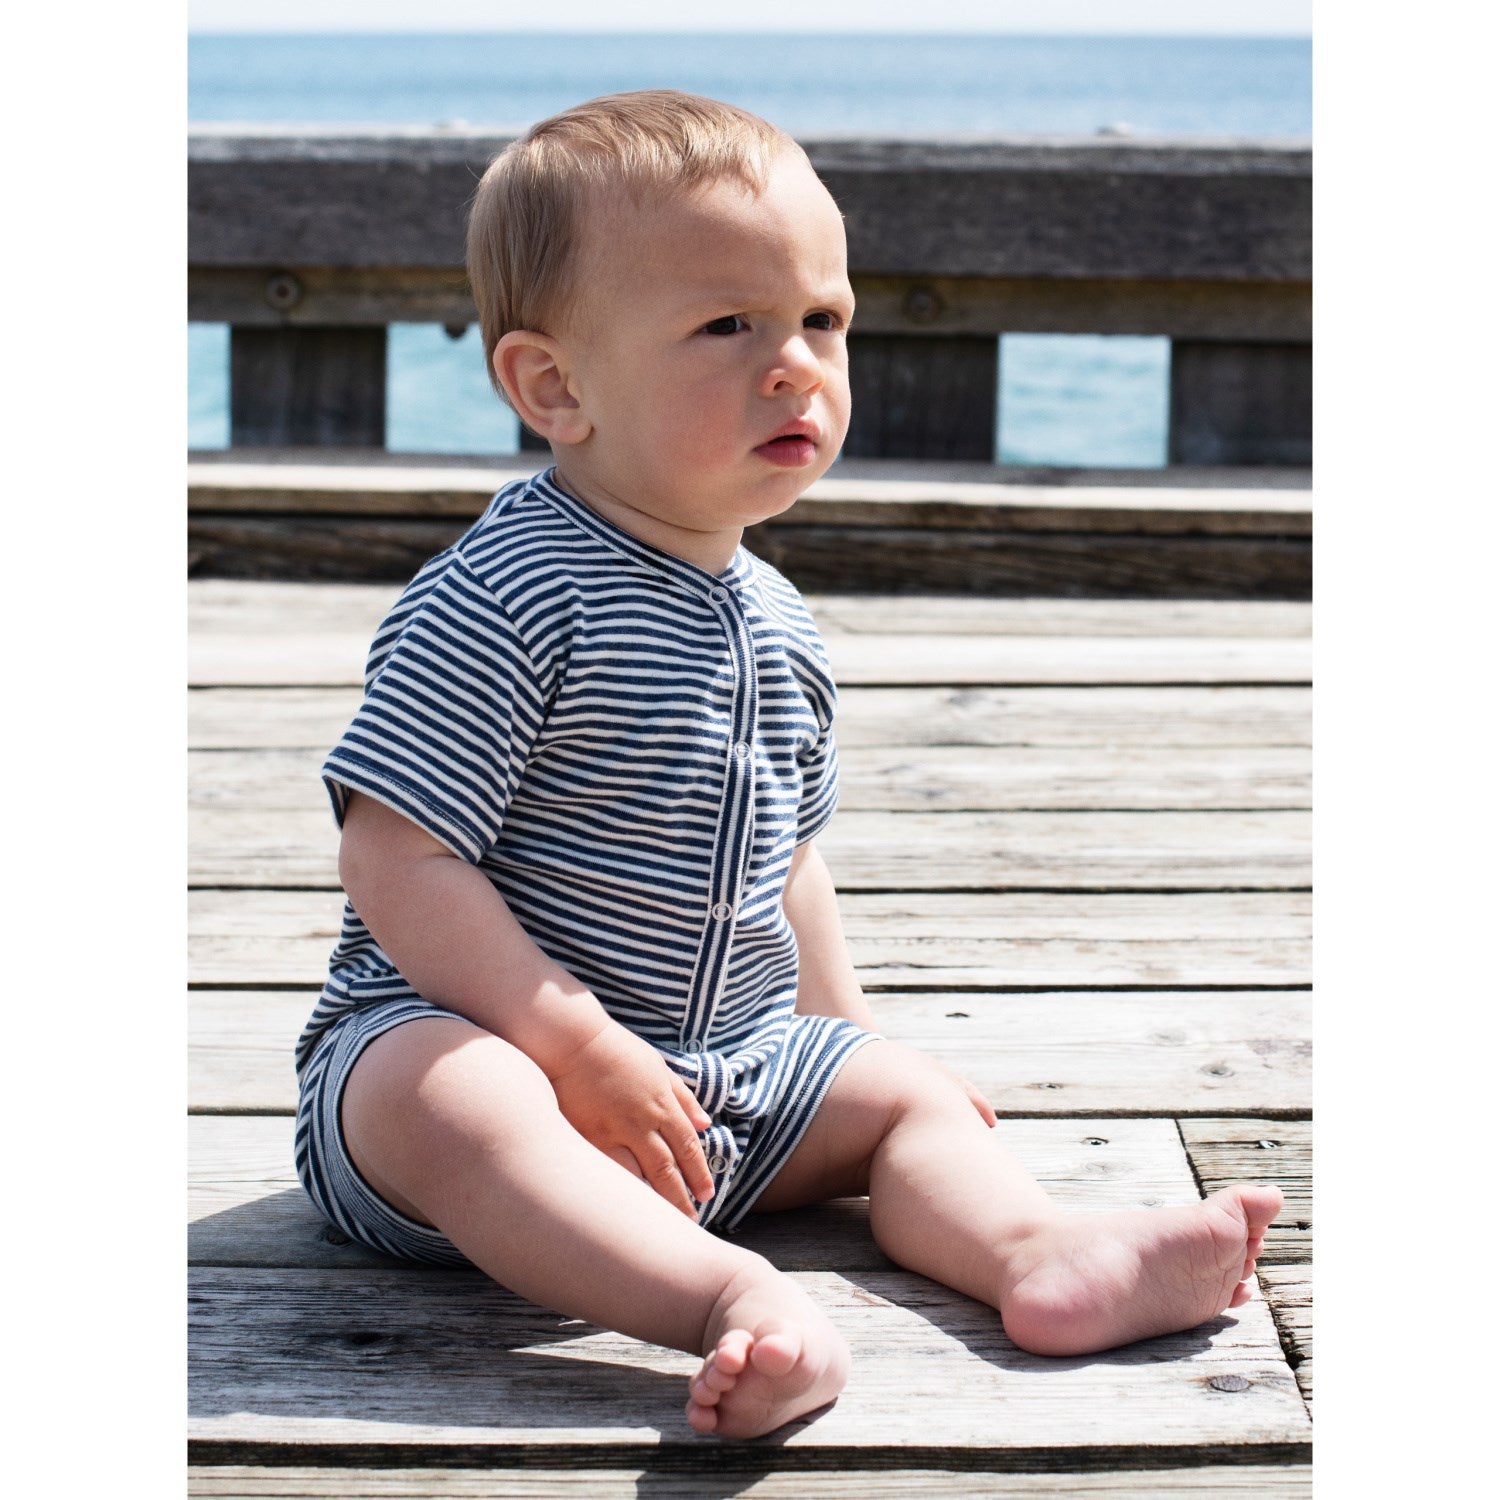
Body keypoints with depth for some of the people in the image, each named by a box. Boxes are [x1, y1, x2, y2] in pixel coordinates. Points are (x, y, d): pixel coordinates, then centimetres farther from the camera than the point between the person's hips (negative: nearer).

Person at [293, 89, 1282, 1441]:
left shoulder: (779, 628, 9)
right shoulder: (504, 596, -18)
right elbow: (396, 863, -21)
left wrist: (845, 1033, 19)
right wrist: (582, 1048, -25)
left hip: (719, 1078, 8)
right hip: (465, 1033, -8)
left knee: (904, 1092, 2)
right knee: (454, 1104, -38)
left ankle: (1037, 1254, -24)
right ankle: (733, 1298, -54)